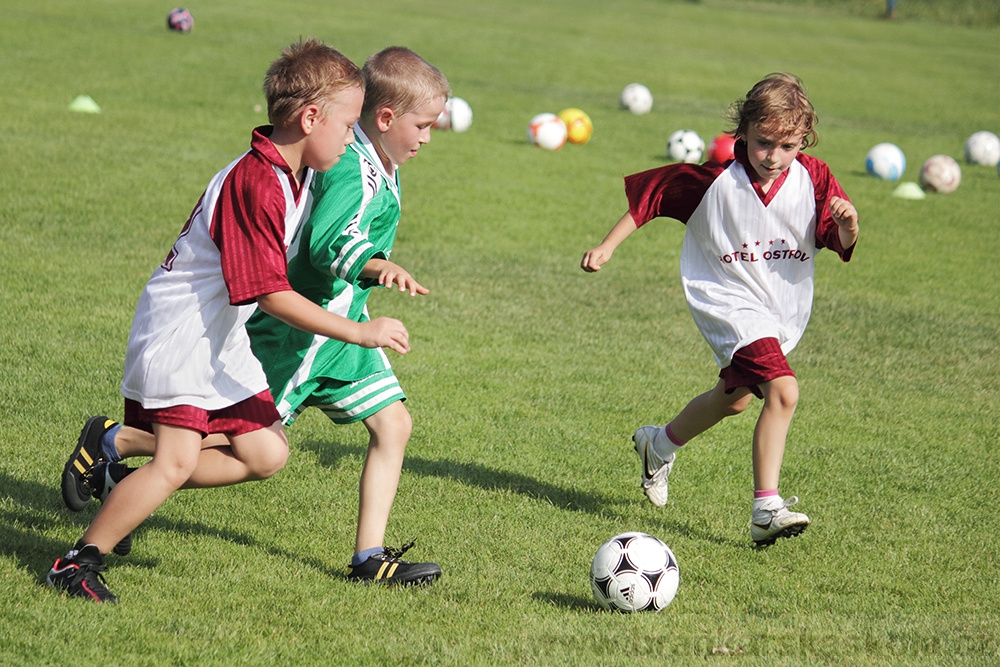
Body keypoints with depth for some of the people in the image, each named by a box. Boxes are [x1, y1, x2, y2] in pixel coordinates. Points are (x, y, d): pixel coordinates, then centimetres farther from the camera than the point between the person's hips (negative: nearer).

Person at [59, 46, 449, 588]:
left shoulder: (377, 165, 8)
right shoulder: (355, 174, -24)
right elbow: (330, 241, -42)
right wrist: (377, 266, -59)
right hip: (296, 331, -10)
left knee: (393, 423, 0)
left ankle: (370, 558, 2)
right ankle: (113, 441, 10)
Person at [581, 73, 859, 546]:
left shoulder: (813, 180, -10)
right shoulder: (714, 180, -18)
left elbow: (841, 245, -10)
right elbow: (649, 196, -6)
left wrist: (847, 225, -32)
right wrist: (607, 246, -6)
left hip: (785, 309, 6)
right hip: (731, 303, -6)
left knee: (735, 396, 25)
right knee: (782, 391, -25)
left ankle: (660, 445, 52)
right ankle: (766, 510, -23)